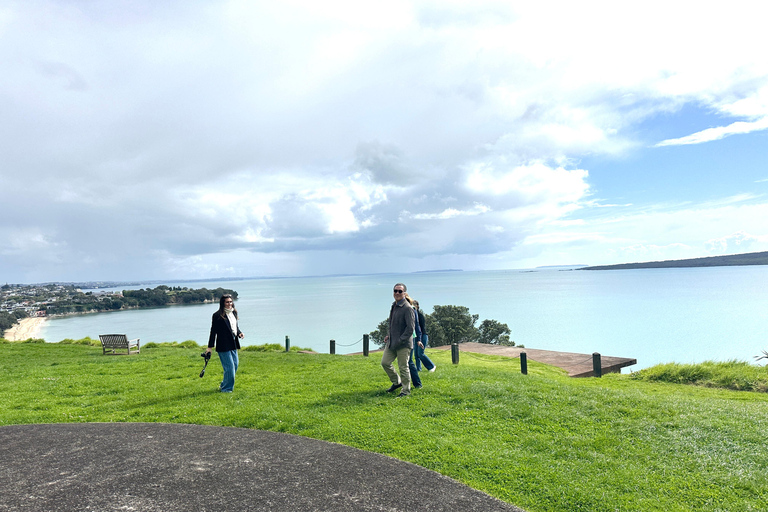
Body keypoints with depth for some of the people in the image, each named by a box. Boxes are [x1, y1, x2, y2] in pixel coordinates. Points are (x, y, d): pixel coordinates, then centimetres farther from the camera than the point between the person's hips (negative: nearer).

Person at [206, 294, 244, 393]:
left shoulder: (234, 313, 12)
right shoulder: (217, 315, -10)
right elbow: (213, 331, -8)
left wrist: (239, 333, 2)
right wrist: (210, 346, -7)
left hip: (233, 344, 8)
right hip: (223, 346, -8)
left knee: (235, 364, 14)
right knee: (229, 367, -6)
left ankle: (223, 385, 31)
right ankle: (226, 388, 11)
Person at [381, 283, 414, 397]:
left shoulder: (407, 308, -15)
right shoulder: (393, 306, 11)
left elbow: (410, 328, -18)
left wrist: (400, 340, -19)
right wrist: (388, 334, 12)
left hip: (403, 344, -8)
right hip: (391, 343, 8)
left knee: (403, 367, 1)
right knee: (385, 362, 12)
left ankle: (406, 390, 18)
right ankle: (396, 382, 33)